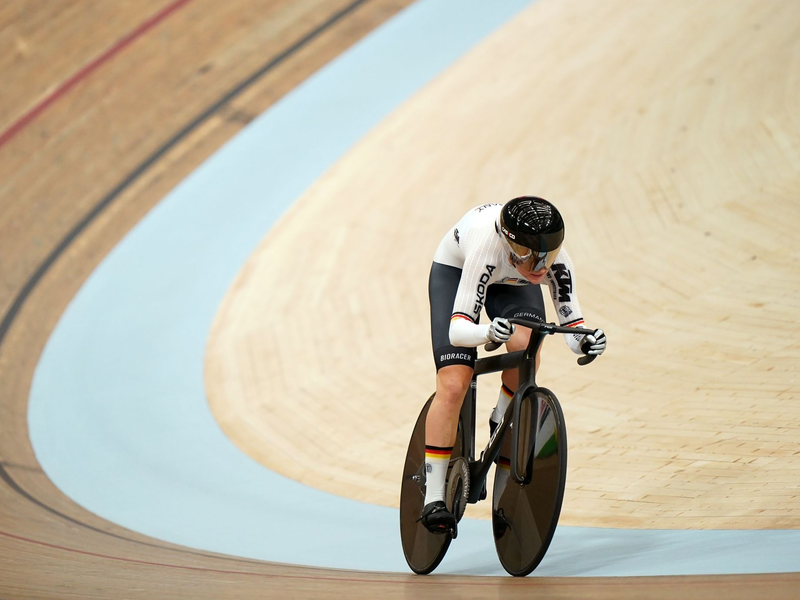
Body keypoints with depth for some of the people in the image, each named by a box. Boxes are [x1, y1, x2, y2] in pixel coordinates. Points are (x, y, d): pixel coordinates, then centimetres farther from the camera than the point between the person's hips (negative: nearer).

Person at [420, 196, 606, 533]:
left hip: (512, 284, 3)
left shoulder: (555, 263, -34)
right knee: (453, 384, -17)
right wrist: (488, 332, -67)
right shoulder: (488, 249, -43)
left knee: (526, 348, -30)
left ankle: (502, 425, 0)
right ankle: (433, 498, -11)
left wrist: (585, 342, -50)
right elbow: (457, 329, -46)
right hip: (455, 271, -3)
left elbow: (573, 333, -27)